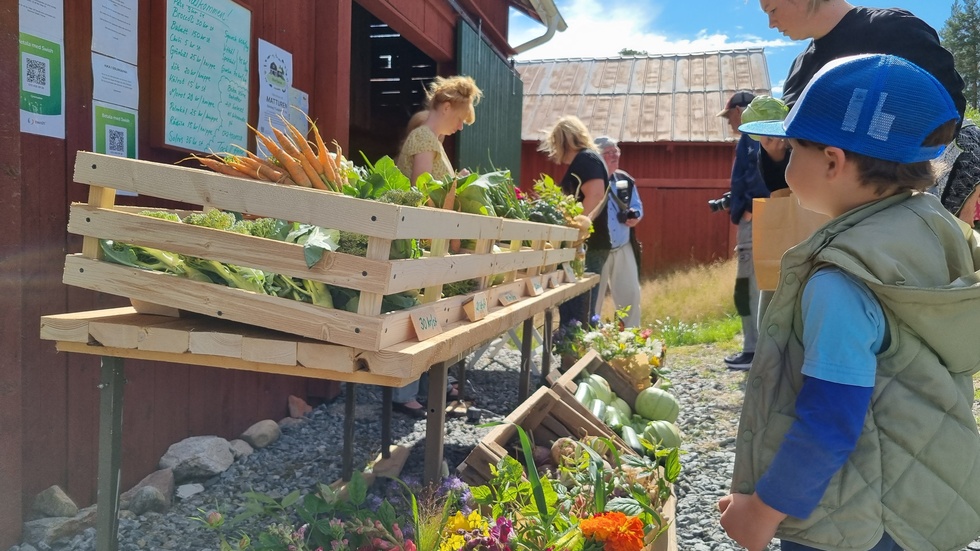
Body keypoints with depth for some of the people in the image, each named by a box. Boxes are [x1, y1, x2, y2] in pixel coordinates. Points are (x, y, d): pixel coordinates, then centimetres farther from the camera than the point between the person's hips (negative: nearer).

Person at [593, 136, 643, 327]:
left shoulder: (626, 180, 9)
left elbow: (637, 206, 18)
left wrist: (635, 216, -5)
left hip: (623, 249, 6)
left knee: (631, 295, 9)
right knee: (592, 298, 3)